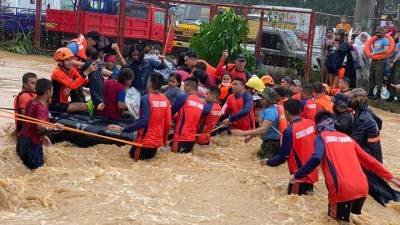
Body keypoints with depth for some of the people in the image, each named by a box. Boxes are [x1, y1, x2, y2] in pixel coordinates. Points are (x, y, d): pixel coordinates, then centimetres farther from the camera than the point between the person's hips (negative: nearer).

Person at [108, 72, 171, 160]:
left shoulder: (146, 98, -17)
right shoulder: (165, 100, -1)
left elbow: (143, 122, -24)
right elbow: (168, 123, 4)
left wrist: (122, 129, -22)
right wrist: (165, 140, 19)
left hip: (145, 141, -5)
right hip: (158, 141, 5)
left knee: (133, 157, 15)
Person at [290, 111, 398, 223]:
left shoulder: (321, 137, 7)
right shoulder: (347, 137, 23)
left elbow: (316, 158, -12)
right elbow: (367, 159, 24)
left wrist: (297, 175, -4)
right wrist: (389, 176, 30)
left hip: (343, 189, -6)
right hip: (362, 188, 6)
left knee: (338, 218, 14)